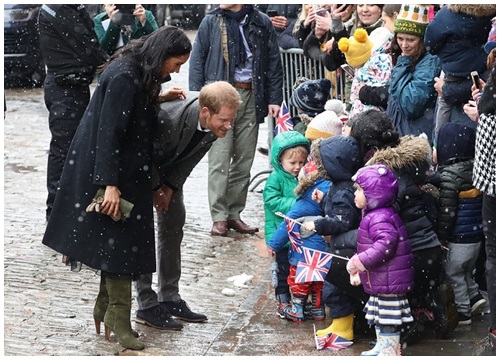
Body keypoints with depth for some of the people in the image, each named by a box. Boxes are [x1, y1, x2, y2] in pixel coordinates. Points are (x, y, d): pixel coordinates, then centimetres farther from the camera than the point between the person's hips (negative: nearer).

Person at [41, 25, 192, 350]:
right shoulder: (124, 78, -22)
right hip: (111, 171, -10)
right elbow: (108, 132, -25)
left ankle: (106, 310, 21)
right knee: (118, 241, -5)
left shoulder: (139, 74, 7)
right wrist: (110, 184, -26)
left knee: (117, 241, 13)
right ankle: (118, 319, 2)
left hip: (126, 172, 10)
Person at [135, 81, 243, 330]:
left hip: (170, 167, 7)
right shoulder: (167, 116, -44)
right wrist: (155, 188, -15)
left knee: (174, 222, 7)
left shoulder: (215, 122, -23)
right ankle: (146, 305, -6)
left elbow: (191, 158, -7)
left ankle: (169, 297, 16)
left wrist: (170, 187, -9)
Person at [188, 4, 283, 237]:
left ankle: (234, 214, 14)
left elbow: (274, 62, 9)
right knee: (219, 160, -5)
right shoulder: (211, 22, 5)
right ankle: (219, 217, -3)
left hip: (251, 97, 2)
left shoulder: (261, 23, 7)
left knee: (244, 161, 5)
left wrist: (274, 99, 3)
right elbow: (197, 60, 5)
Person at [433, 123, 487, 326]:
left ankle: (462, 312, 12)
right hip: (476, 235, 8)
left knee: (453, 273, 7)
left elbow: (446, 212, -20)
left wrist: (440, 238, -11)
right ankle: (474, 296, 20)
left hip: (458, 238, -8)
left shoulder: (449, 175, -19)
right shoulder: (474, 168, 4)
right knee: (466, 270, 26)